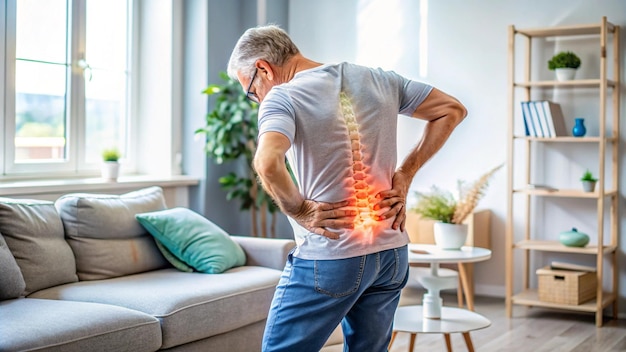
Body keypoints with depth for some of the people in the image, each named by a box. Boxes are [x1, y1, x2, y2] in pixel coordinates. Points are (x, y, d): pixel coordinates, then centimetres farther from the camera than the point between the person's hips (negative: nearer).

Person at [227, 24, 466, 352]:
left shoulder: (281, 98, -11)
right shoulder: (378, 79, 7)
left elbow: (267, 163, -31)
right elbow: (452, 109, 14)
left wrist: (299, 210, -14)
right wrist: (404, 174, 9)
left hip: (327, 260, -6)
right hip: (391, 255, 6)